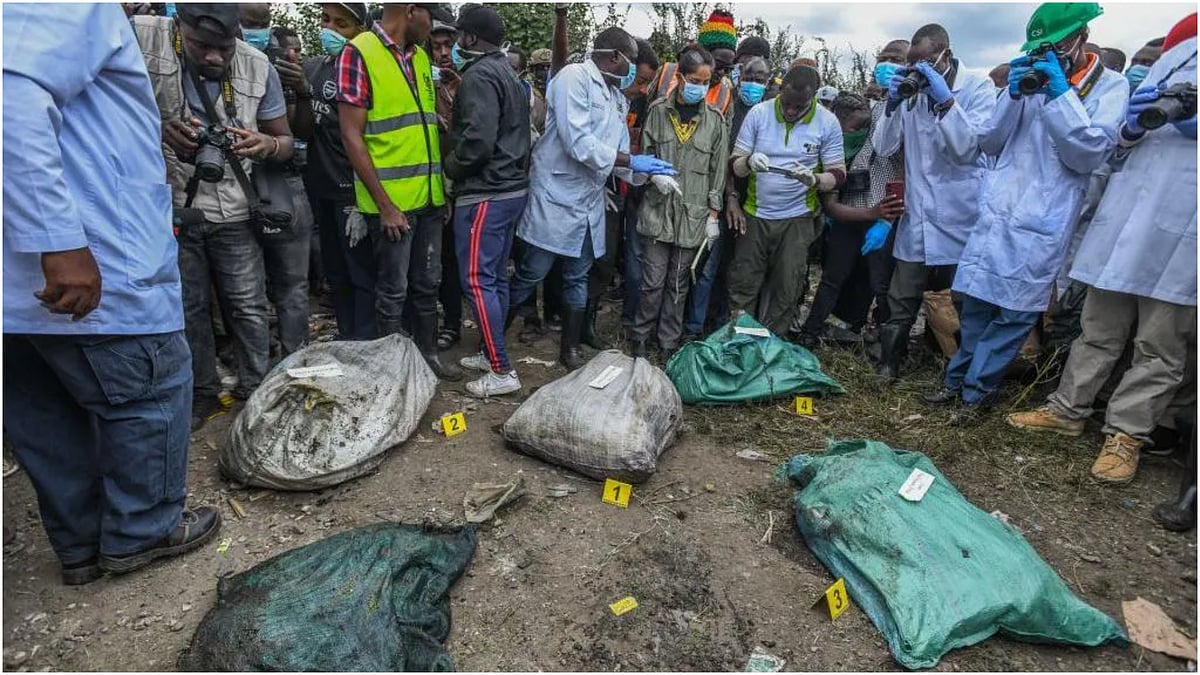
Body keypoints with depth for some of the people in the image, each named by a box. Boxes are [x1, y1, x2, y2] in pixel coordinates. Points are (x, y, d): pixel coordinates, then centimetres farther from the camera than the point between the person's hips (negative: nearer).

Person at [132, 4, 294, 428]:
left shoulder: (258, 67, -5)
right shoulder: (141, 38, -9)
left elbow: (286, 141, 3)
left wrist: (266, 145, -19)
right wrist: (156, 127, -25)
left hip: (233, 212, 0)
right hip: (168, 206, 0)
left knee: (248, 306, 4)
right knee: (188, 307, 11)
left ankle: (256, 388, 21)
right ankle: (203, 392, 27)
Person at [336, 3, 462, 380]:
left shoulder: (420, 57, 13)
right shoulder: (359, 53, -9)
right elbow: (352, 136, -13)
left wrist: (442, 186, 13)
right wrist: (384, 204, -16)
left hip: (429, 197, 7)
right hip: (391, 201, -6)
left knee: (427, 284, 14)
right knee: (393, 291, 4)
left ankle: (428, 355, 28)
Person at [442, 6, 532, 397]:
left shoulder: (478, 75, -13)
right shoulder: (508, 73, 18)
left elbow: (477, 141, -23)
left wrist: (448, 166, -8)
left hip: (484, 194, -10)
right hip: (512, 187, 10)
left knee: (478, 281, -6)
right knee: (496, 277, 14)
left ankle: (502, 371, -3)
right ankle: (489, 353, 24)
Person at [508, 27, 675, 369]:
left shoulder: (618, 97, 13)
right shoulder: (574, 77, -11)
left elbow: (618, 155, 12)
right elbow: (577, 142, -22)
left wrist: (649, 175, -5)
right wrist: (632, 160, -18)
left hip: (590, 202, 8)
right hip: (556, 197, -8)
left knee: (578, 278, 13)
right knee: (531, 275, -1)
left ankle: (570, 349, 25)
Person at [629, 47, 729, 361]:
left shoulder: (715, 120, 3)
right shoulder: (658, 111, 2)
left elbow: (718, 171, 5)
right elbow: (644, 153, 9)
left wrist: (713, 214, 2)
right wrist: (656, 175, -11)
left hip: (693, 215, 1)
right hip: (658, 209, -1)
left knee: (678, 285, 8)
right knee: (653, 282, 1)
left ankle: (669, 344, 21)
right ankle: (640, 337, 19)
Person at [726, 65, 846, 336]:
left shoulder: (827, 122, -4)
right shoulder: (759, 112, -4)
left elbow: (838, 174, -2)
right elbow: (735, 165, -2)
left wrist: (814, 180, -24)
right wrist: (749, 162, -26)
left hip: (797, 219, 0)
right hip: (755, 214, 1)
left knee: (785, 293, 6)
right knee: (742, 287, 5)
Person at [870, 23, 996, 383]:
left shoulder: (978, 87, -5)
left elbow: (967, 147, -16)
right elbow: (883, 147, 0)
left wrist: (945, 100, -23)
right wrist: (892, 104, -13)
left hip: (960, 217, -2)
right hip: (917, 217, 3)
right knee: (901, 302, 7)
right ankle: (887, 366, 20)